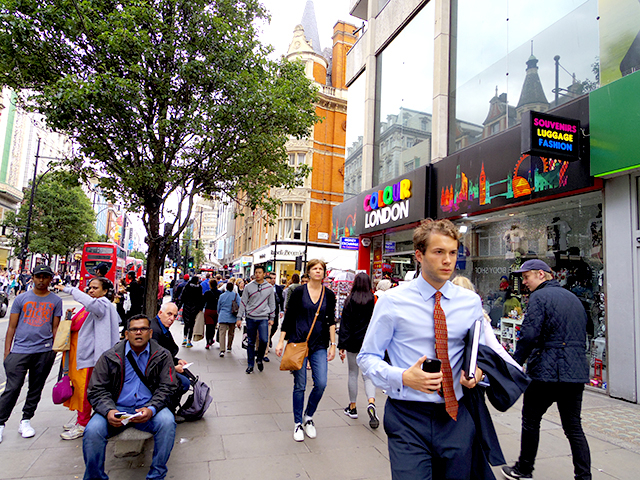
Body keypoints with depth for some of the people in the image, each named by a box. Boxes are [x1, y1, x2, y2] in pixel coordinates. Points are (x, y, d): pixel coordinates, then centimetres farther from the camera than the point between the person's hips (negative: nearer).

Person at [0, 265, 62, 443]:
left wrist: (55, 350, 3)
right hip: (20, 350, -1)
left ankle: (26, 421, 24)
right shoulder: (21, 299, 6)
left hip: (44, 351, 1)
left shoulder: (55, 301, 7)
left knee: (36, 389, 9)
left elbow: (55, 328, 8)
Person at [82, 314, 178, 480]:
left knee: (167, 422, -29)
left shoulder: (162, 355, 2)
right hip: (117, 409, 1)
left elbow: (167, 387, -2)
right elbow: (97, 390, 2)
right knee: (93, 430, -26)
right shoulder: (110, 356, 4)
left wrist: (151, 409, -21)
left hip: (148, 409, -1)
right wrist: (108, 411, -19)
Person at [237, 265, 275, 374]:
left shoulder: (269, 287, 4)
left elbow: (272, 303, 11)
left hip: (263, 318, 0)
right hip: (250, 318, 1)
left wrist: (271, 318, 8)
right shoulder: (248, 287, 3)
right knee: (251, 342, 6)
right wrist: (239, 317, 3)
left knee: (264, 340, -12)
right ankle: (250, 365, 18)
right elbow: (243, 303, 6)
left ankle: (260, 359, 13)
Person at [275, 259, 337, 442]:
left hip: (319, 345, 2)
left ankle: (308, 417, 22)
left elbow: (331, 321, 9)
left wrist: (332, 344, 5)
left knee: (321, 384, -4)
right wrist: (281, 341, -4)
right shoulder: (299, 292, -3)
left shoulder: (329, 295, 4)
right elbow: (288, 318, 0)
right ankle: (298, 423, 22)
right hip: (298, 342, -2)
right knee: (300, 385, 3)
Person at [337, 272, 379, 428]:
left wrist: (341, 346, -4)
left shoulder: (350, 300, -6)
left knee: (353, 374, 13)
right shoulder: (374, 300, -5)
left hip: (353, 342, -1)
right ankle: (371, 402, -15)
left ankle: (352, 407, 23)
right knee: (368, 375, 8)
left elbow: (345, 324, -7)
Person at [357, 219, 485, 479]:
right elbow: (367, 357, -4)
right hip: (408, 418, -3)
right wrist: (403, 377, -20)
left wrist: (477, 370, -5)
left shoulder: (471, 302, 3)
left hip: (456, 418, 4)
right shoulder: (392, 301, -8)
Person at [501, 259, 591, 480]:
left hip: (547, 371, -7)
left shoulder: (539, 297, -10)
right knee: (573, 426, 13)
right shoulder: (573, 297, 15)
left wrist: (514, 364, -10)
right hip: (576, 372, 7)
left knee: (531, 420, 9)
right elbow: (582, 335, 21)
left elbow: (529, 335, -19)